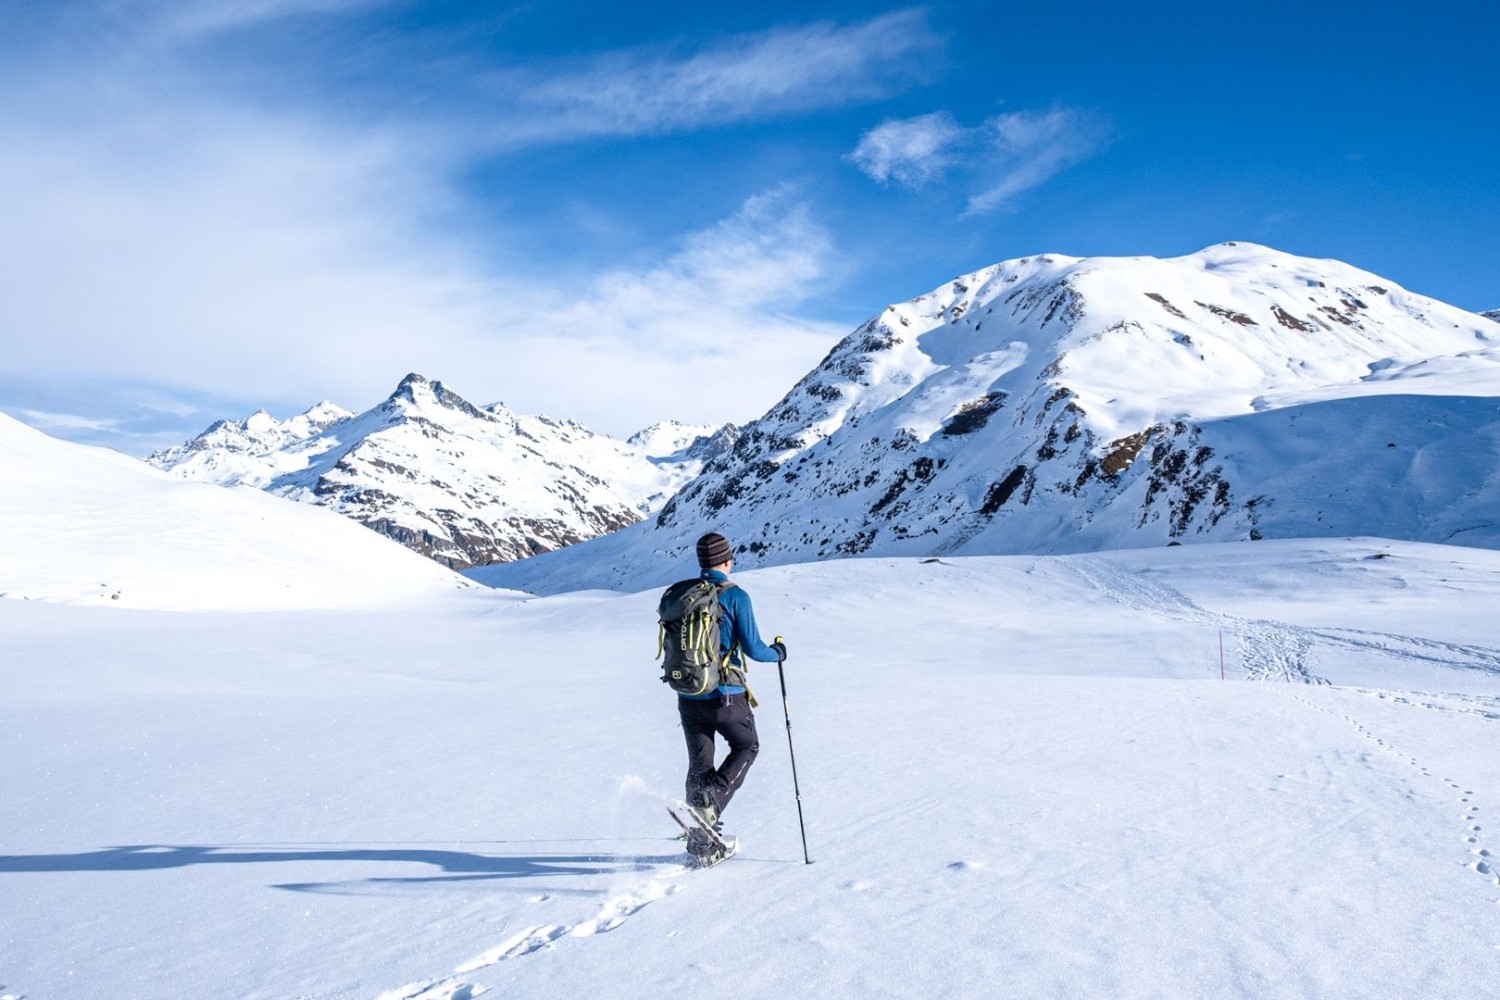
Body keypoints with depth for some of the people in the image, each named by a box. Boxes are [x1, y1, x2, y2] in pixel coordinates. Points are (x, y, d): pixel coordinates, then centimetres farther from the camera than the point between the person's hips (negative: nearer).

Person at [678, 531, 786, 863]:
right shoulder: (735, 596, -11)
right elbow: (753, 649, -12)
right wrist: (778, 653, 9)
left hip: (687, 697, 4)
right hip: (725, 696, -4)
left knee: (699, 764, 14)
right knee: (746, 747, 19)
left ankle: (701, 846, 16)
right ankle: (710, 802, -4)